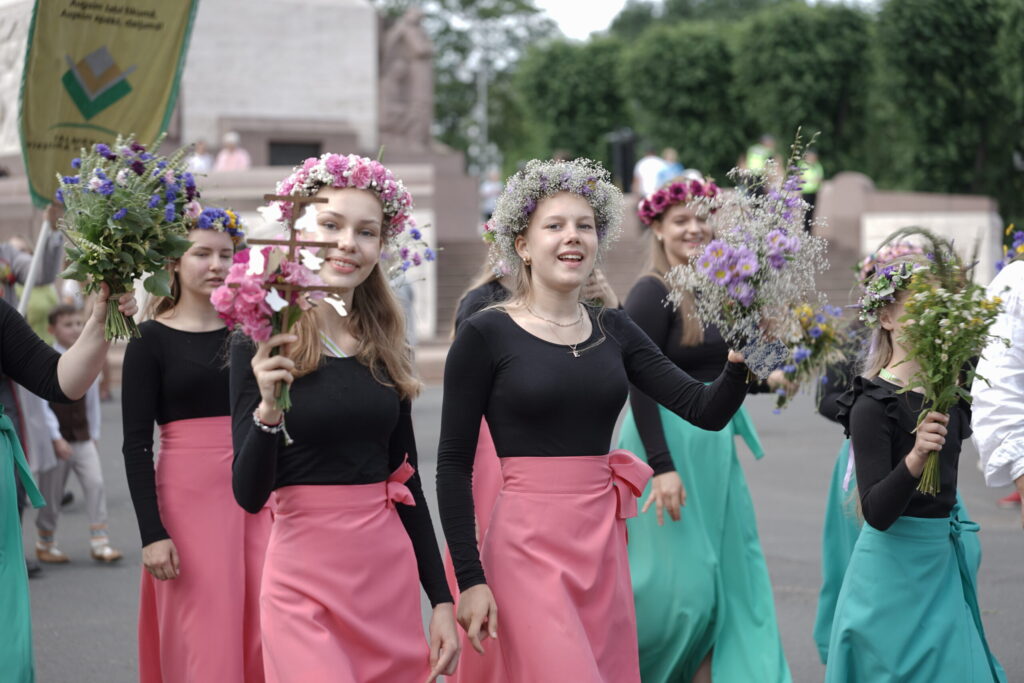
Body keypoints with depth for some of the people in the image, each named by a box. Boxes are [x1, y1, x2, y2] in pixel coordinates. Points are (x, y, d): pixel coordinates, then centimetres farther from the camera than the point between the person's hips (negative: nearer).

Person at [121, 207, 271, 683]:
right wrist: (151, 533, -13)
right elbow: (136, 443, -6)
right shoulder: (150, 339, -2)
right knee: (204, 644, -2)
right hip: (189, 499, -4)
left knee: (264, 642, 1)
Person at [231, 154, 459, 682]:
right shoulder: (263, 346, -6)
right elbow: (249, 494, -10)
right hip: (306, 578, -5)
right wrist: (267, 412, -27)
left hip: (391, 576, 5)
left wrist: (441, 599, 11)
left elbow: (406, 480, 13)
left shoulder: (386, 350, 8)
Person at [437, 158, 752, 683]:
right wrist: (469, 579, -10)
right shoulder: (486, 335, -4)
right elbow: (454, 466, -4)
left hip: (603, 544, 6)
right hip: (528, 545, -5)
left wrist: (740, 363, -17)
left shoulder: (614, 331, 10)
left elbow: (708, 411, 4)